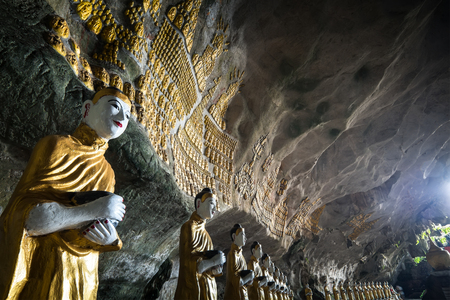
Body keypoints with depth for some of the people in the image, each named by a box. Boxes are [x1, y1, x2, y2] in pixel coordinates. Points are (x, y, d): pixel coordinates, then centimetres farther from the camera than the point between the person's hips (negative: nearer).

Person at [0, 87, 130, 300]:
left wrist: (109, 237, -15)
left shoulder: (106, 173, 5)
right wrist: (93, 211, -26)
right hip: (40, 278, -5)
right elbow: (23, 216, -18)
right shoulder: (55, 146, -9)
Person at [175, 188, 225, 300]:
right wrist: (213, 261, -16)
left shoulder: (202, 230, 13)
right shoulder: (189, 227, -13)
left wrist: (214, 269, -4)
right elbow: (188, 262, -20)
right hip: (194, 289, -8)